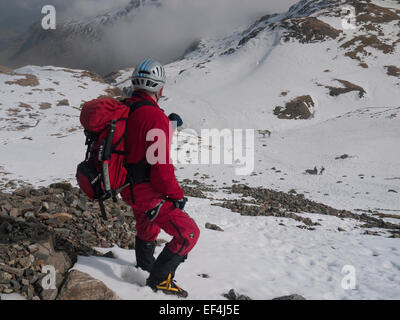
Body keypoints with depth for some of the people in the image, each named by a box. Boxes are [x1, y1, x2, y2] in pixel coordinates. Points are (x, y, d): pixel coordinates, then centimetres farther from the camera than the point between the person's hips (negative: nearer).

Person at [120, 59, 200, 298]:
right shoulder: (154, 116, -26)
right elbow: (161, 164, -26)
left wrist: (168, 125, 20)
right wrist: (177, 195, -12)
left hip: (129, 186, 10)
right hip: (149, 192, -9)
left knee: (147, 226, 33)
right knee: (188, 233, 0)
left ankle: (145, 265, 56)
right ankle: (160, 278, 11)